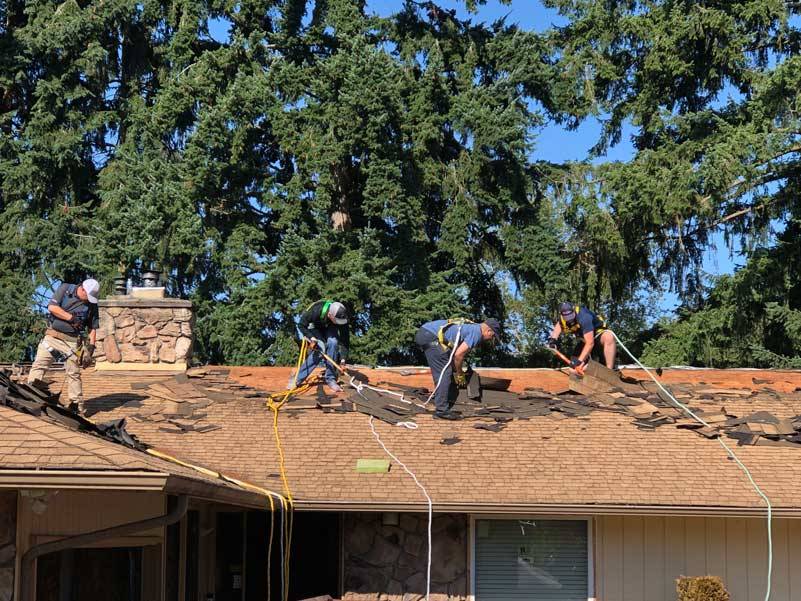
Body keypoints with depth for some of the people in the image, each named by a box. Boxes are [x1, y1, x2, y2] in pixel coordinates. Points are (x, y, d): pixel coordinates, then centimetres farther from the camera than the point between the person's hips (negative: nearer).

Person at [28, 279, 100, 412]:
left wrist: (90, 348, -3)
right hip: (53, 335, -1)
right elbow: (52, 307, -11)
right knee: (39, 365, -11)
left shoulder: (92, 304, 2)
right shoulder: (65, 289, -2)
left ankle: (77, 405, 8)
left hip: (73, 341, 1)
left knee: (74, 374, 3)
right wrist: (72, 318, -12)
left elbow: (93, 328, 6)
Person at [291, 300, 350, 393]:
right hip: (314, 327, -3)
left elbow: (345, 340, -25)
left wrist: (343, 360, -31)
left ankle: (330, 379, -15)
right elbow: (301, 325, -23)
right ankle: (297, 379, -17)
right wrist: (312, 338, -34)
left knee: (333, 343, -27)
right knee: (320, 349, -26)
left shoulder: (342, 318, -32)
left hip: (329, 328, 3)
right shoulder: (315, 311, -40)